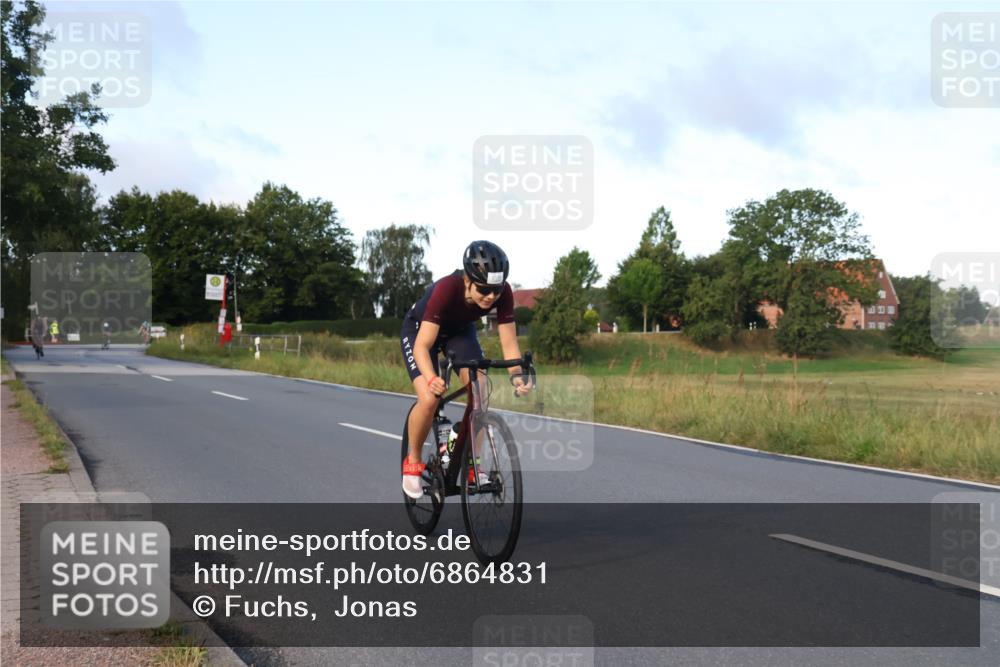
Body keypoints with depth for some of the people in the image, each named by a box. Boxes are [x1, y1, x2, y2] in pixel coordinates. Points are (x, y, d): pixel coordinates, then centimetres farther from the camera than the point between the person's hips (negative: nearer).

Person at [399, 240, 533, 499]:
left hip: (460, 330, 4)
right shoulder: (446, 289, -41)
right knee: (429, 400, -22)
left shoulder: (503, 293, -30)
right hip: (419, 329, -4)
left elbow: (509, 342, -25)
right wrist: (432, 379, -59)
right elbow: (423, 345, -41)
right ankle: (412, 461, 2)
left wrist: (517, 375, -43)